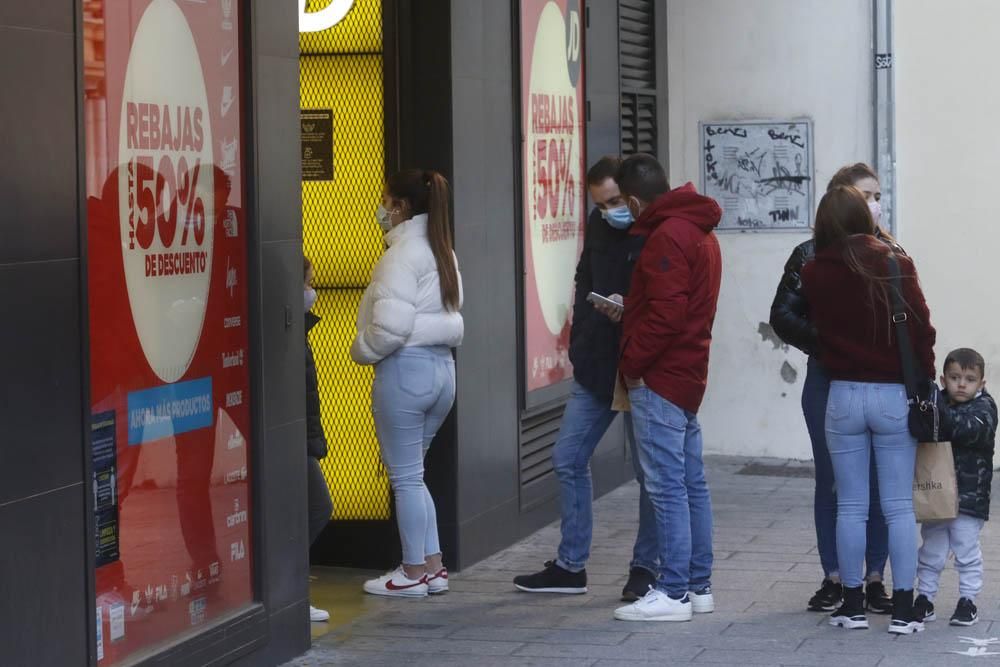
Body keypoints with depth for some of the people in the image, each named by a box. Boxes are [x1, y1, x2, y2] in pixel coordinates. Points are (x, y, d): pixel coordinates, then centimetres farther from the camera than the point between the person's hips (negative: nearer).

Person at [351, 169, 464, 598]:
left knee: (405, 476, 1)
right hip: (442, 367, 9)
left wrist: (361, 351, -4)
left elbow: (391, 325, -20)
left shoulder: (403, 253, -14)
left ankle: (414, 573, 8)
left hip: (405, 369, -9)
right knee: (411, 473, 17)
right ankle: (432, 566, 18)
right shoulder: (442, 251, 13)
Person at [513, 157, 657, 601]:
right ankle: (570, 566, 18)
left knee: (649, 471, 3)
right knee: (568, 460, 8)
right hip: (596, 364, 7)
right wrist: (579, 344, 14)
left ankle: (644, 567, 14)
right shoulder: (599, 225, 8)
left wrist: (632, 311, -29)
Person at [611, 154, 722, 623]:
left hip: (660, 378, -10)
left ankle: (674, 593, -5)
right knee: (692, 483, 13)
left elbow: (666, 313, -23)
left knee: (666, 487, -7)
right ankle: (698, 586, 18)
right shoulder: (700, 231, 15)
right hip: (687, 374, 10)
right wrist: (625, 311, 17)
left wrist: (632, 363, -14)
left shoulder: (667, 237, -16)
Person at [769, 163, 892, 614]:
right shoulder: (811, 256, 2)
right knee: (830, 480, 6)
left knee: (879, 483, 2)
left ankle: (874, 579, 12)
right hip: (828, 382, 0)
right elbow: (783, 316, -1)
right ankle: (833, 578, 16)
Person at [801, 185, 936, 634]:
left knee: (850, 506, 8)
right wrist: (925, 382, 4)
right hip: (894, 395, -1)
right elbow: (922, 330, -6)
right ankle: (903, 609, 3)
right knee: (899, 507, 4)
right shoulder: (896, 266, -7)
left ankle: (852, 605, 11)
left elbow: (813, 328, 1)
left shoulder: (814, 274, -2)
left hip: (843, 395, 1)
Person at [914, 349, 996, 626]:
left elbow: (971, 429, -27)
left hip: (969, 497, -4)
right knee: (931, 550, 10)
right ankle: (925, 597, 17)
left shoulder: (983, 408, -7)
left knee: (967, 550, 4)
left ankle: (968, 600, 12)